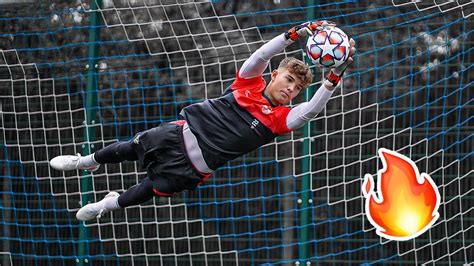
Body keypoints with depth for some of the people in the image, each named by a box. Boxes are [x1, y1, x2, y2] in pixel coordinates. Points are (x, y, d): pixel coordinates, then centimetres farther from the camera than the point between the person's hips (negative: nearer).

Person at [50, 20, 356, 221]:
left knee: (153, 189, 5)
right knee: (128, 149, 13)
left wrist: (334, 78, -35)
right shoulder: (250, 83, -2)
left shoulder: (280, 119, -6)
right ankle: (86, 162, 43)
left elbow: (311, 110, -24)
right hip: (181, 133, 1)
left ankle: (111, 205, 35)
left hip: (195, 165, -1)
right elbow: (262, 56, -18)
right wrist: (294, 34, -31)